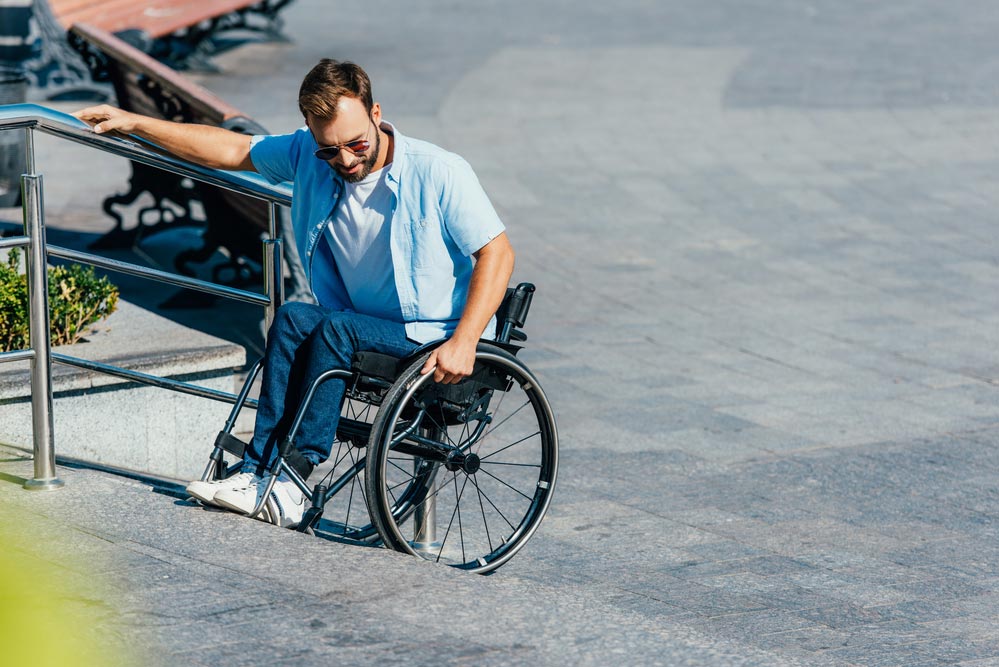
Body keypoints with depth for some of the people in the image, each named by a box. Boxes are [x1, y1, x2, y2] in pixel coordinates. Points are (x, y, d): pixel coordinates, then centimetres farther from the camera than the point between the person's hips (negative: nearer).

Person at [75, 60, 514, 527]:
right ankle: (259, 471, -26)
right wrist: (134, 124, 7)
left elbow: (497, 254, -15)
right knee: (293, 317, -22)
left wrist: (463, 343, -25)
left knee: (337, 327, -29)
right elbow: (231, 149, 10)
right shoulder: (308, 156, -1)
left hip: (433, 340, -5)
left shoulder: (439, 173, -15)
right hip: (363, 327, 6)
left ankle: (288, 484, -28)